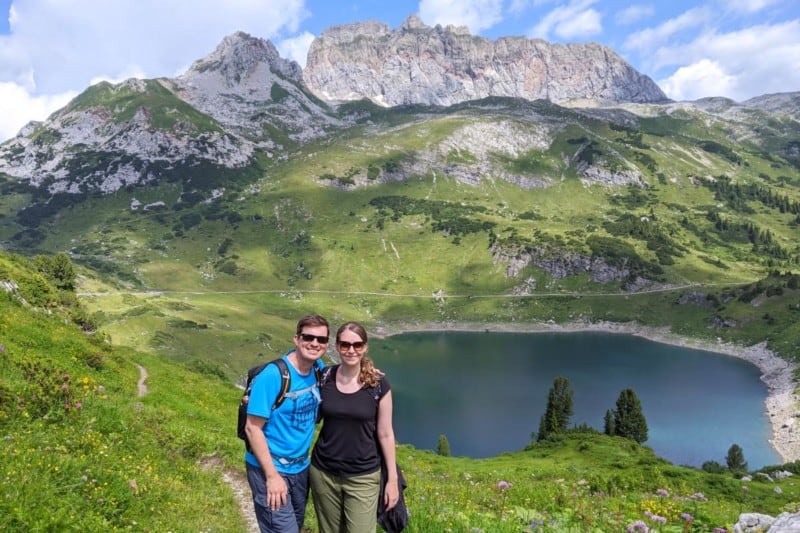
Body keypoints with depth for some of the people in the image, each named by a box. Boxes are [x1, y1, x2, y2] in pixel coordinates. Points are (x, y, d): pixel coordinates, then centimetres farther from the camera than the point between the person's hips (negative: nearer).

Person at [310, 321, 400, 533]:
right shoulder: (324, 378, -5)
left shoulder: (378, 383, -10)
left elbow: (385, 434, -4)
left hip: (363, 477, -2)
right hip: (323, 473, 2)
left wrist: (392, 478, -1)